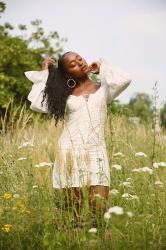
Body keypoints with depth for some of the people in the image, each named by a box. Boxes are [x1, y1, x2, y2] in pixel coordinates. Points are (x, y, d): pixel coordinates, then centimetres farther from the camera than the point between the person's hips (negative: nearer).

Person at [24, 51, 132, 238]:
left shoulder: (102, 88, 9)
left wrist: (102, 68, 5)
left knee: (99, 211, -9)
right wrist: (45, 74, 9)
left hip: (95, 153, -1)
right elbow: (37, 104, 2)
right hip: (69, 153, 1)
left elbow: (124, 80, -11)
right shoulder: (65, 94, 11)